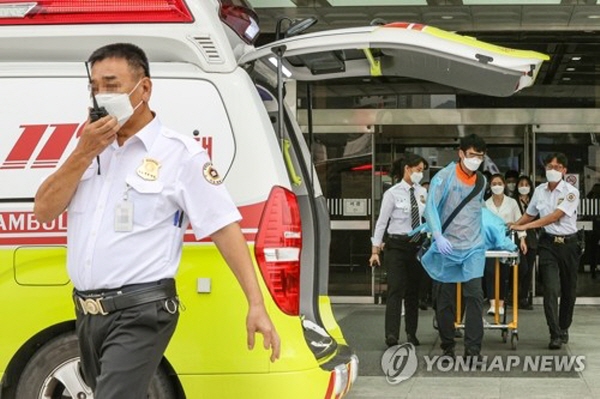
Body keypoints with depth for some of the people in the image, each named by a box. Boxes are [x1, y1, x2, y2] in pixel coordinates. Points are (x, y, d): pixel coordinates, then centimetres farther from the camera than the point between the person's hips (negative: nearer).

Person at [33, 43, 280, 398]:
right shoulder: (90, 147, 11)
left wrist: (256, 305, -17)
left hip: (140, 314, -7)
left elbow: (225, 229, -10)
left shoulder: (180, 154, -8)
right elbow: (44, 212, 5)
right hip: (88, 313, 7)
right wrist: (84, 153, -7)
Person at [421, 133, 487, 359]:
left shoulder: (481, 181, 9)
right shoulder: (444, 177, -7)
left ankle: (473, 350, -9)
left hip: (473, 248, 3)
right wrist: (438, 236, -28)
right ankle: (447, 347, 20)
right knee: (444, 300, 6)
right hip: (446, 248, -2)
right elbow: (431, 208, -15)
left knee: (475, 295, -11)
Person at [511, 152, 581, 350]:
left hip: (568, 243, -2)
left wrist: (525, 226, -23)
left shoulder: (571, 192, -10)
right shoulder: (540, 190, 5)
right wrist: (514, 225, 2)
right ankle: (555, 335, -11)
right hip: (548, 243, 2)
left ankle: (563, 329, 29)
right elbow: (530, 214, 18)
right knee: (551, 289, -11)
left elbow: (555, 216, -20)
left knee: (568, 289, 10)